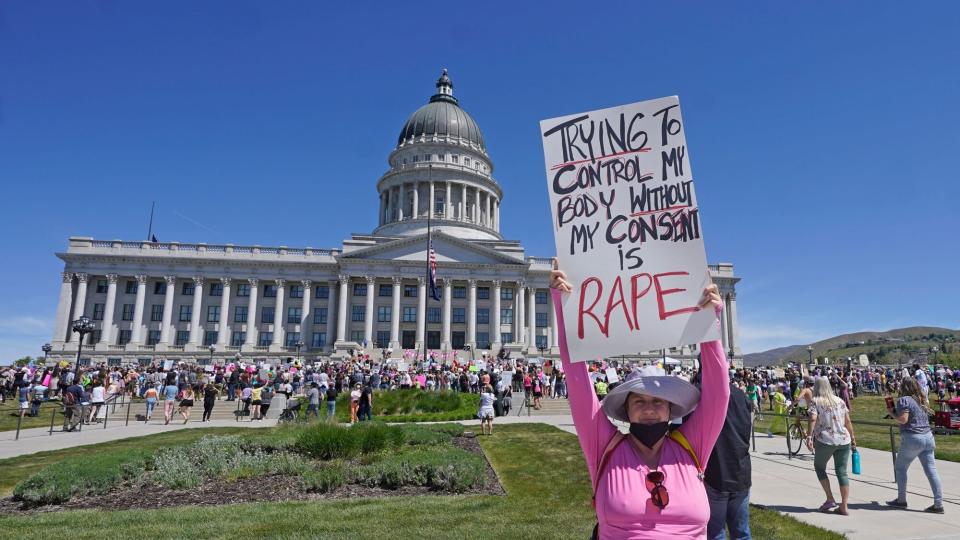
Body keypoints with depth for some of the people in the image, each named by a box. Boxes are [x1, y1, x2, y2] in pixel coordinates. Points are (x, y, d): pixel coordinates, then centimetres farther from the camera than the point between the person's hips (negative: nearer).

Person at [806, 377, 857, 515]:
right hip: (844, 440, 4)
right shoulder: (840, 401, 10)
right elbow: (848, 421, 10)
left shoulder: (816, 401, -4)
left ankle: (830, 499, 10)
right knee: (842, 472, 8)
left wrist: (809, 437, -20)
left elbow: (812, 419, -19)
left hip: (825, 440, -4)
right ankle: (843, 506, 7)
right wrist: (852, 438, 18)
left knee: (819, 467, 16)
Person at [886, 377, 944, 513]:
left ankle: (901, 500, 13)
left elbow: (903, 419, -18)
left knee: (900, 468, 8)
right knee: (931, 471, 5)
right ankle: (938, 504, 3)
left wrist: (892, 412, -1)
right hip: (928, 437, 7)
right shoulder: (920, 400, 13)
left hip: (912, 439, -7)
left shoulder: (904, 400, -11)